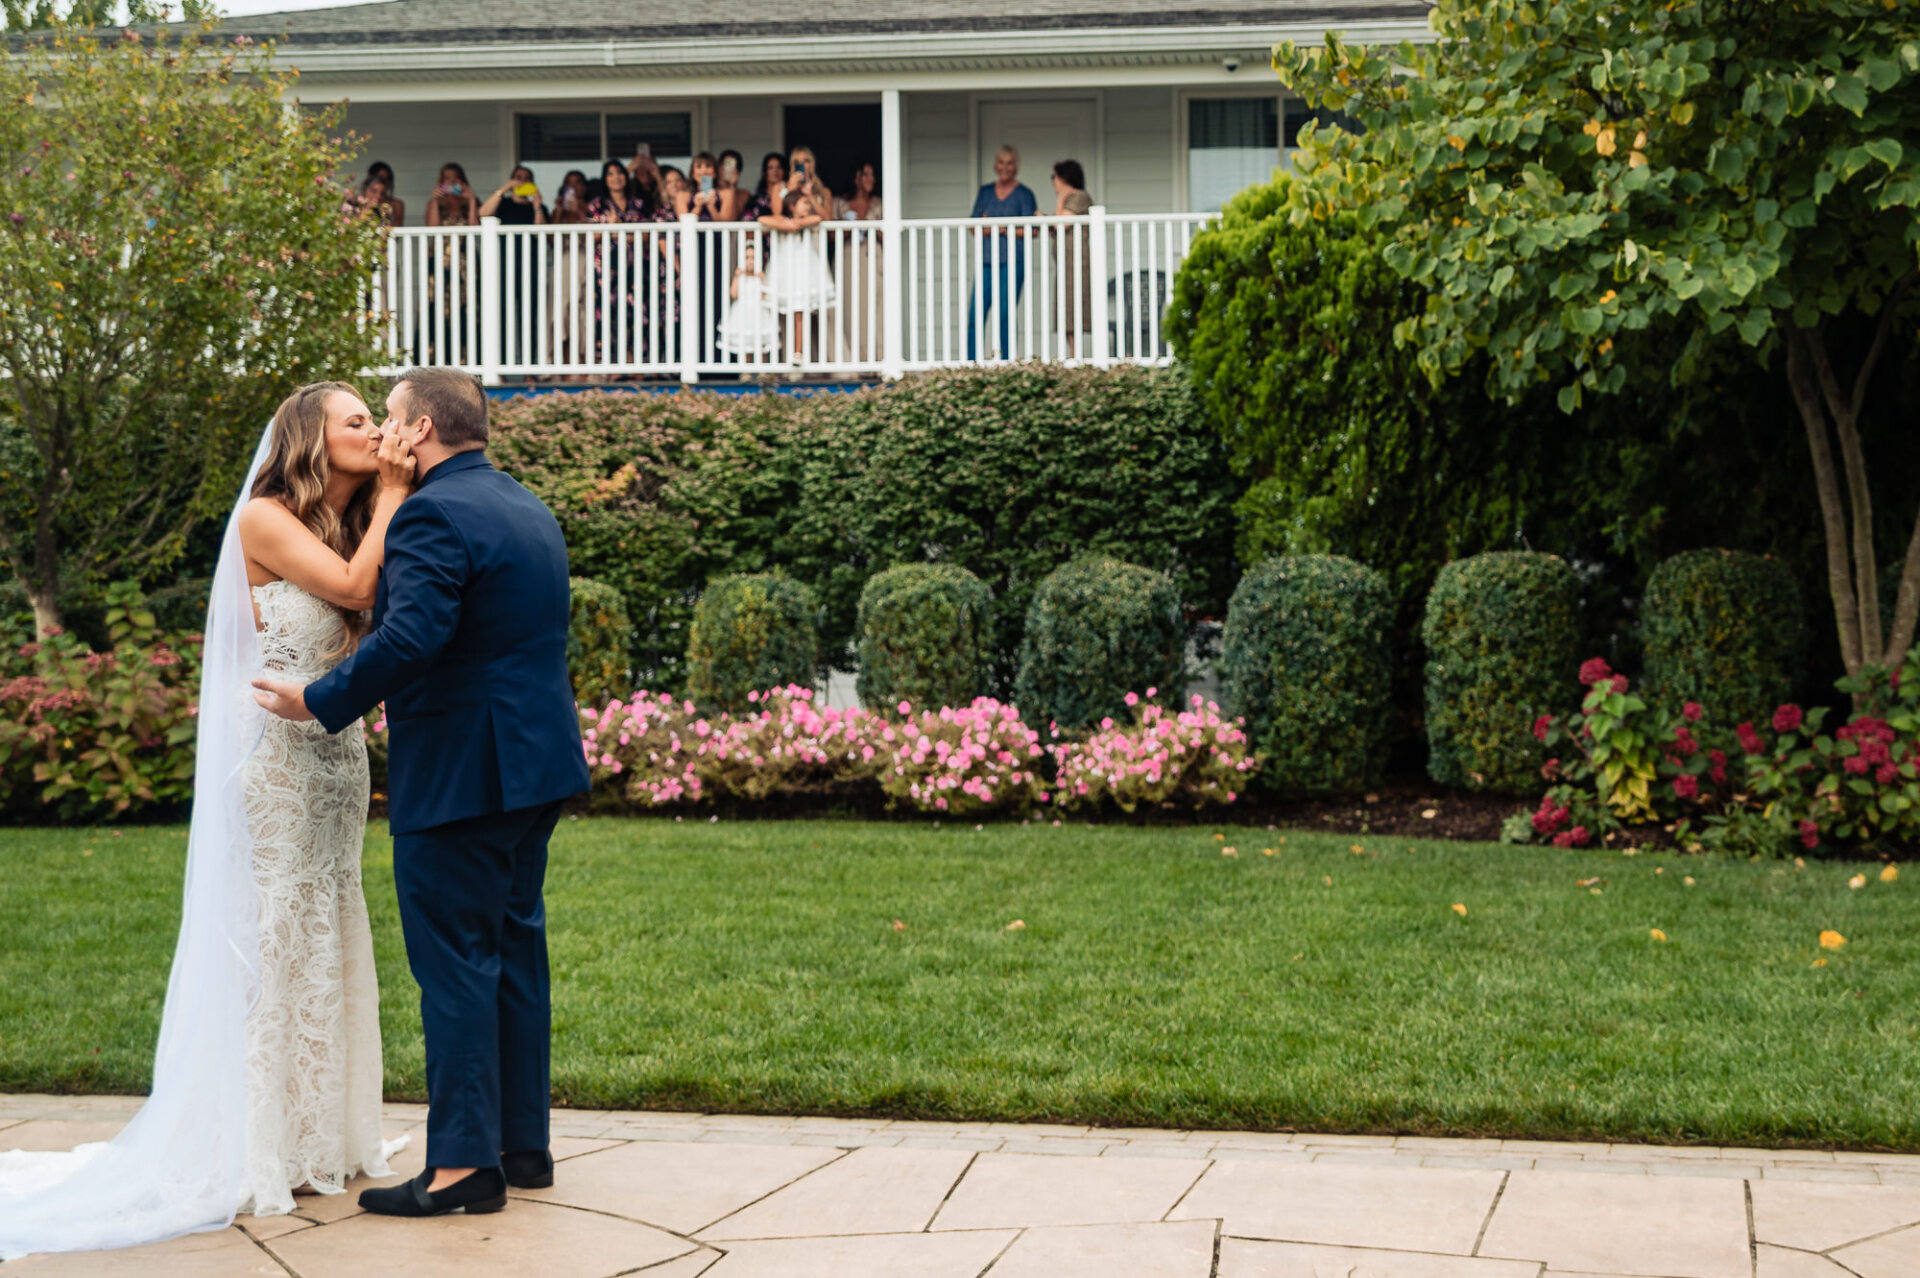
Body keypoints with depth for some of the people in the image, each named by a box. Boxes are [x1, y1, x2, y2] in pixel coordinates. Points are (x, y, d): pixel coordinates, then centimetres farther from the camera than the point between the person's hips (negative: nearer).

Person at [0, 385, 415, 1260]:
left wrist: (398, 501, -5)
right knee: (274, 935, -4)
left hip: (338, 754, 8)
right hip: (280, 754, -8)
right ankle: (267, 1152, 3)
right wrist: (392, 497, -10)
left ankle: (322, 1138, 19)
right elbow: (352, 587, -20)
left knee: (327, 937, 11)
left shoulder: (353, 526, 14)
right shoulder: (265, 520, -9)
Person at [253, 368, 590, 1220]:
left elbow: (409, 639, -27)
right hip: (536, 765, 9)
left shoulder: (433, 515, -16)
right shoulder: (531, 511, 15)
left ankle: (464, 1163, 0)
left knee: (454, 961, -3)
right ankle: (523, 1143, 21)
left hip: (457, 774, -9)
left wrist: (319, 701, -15)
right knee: (515, 949, 14)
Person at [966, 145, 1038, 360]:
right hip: (986, 261, 4)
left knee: (1005, 316, -7)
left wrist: (1003, 230, -10)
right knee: (975, 314, -4)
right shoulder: (985, 192, 16)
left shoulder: (1024, 194, 3)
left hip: (1012, 261, -4)